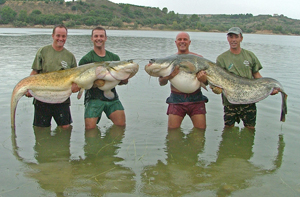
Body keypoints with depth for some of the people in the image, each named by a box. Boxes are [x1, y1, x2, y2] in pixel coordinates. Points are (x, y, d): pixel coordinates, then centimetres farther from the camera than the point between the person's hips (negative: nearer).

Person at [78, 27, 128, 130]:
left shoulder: (114, 58, 16)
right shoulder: (86, 59, 3)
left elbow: (119, 81, 17)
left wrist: (124, 80, -6)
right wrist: (94, 82, -22)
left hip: (112, 97, 3)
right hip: (93, 98, -3)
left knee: (121, 125, -7)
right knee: (90, 128, -13)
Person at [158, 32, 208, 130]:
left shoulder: (198, 58, 7)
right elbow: (161, 83, 3)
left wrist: (204, 78, -20)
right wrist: (168, 77, -20)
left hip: (196, 99, 0)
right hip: (176, 100, 0)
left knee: (201, 129, 1)